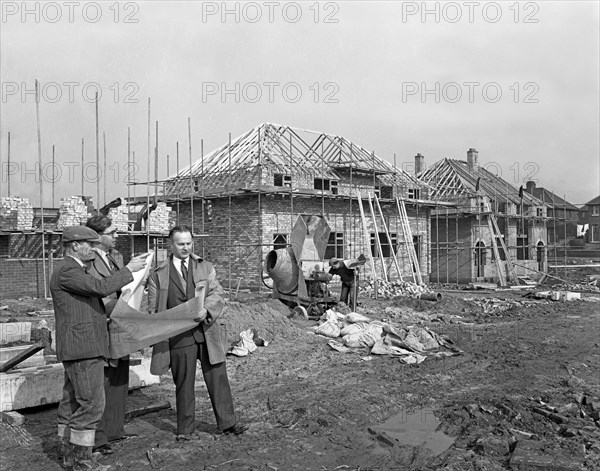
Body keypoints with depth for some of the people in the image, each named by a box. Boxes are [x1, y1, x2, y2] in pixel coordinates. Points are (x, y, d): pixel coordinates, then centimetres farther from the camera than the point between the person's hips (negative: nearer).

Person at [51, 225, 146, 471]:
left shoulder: (75, 271, 19)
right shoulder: (67, 272, -16)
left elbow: (95, 293, 17)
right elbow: (102, 287, -25)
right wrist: (128, 270, -14)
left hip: (81, 347, 11)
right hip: (82, 348, -11)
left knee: (72, 401, 15)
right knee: (91, 403, -7)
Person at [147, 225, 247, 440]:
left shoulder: (206, 268, 10)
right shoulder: (158, 275, 6)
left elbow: (218, 294, 2)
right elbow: (153, 309, 7)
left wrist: (206, 309, -19)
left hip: (207, 332, 1)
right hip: (179, 337, -1)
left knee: (218, 378, 5)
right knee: (183, 384, 7)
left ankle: (227, 423, 16)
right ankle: (185, 428, 22)